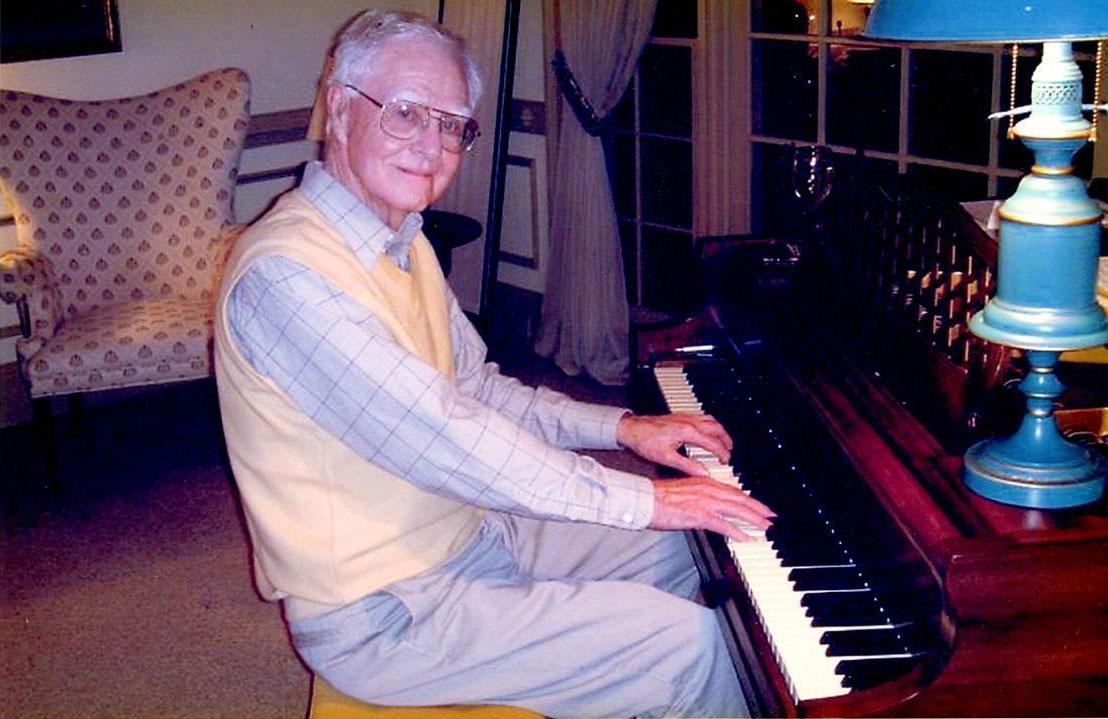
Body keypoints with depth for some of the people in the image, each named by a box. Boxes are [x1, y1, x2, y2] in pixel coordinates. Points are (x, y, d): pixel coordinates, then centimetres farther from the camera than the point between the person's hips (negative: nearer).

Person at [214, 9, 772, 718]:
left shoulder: (403, 242, 7)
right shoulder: (285, 272, -26)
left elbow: (477, 389, 14)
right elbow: (442, 439, -31)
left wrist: (619, 426, 2)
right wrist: (641, 499, -24)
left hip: (468, 533, 10)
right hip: (380, 613, -9)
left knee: (688, 547, 16)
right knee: (689, 644, -14)